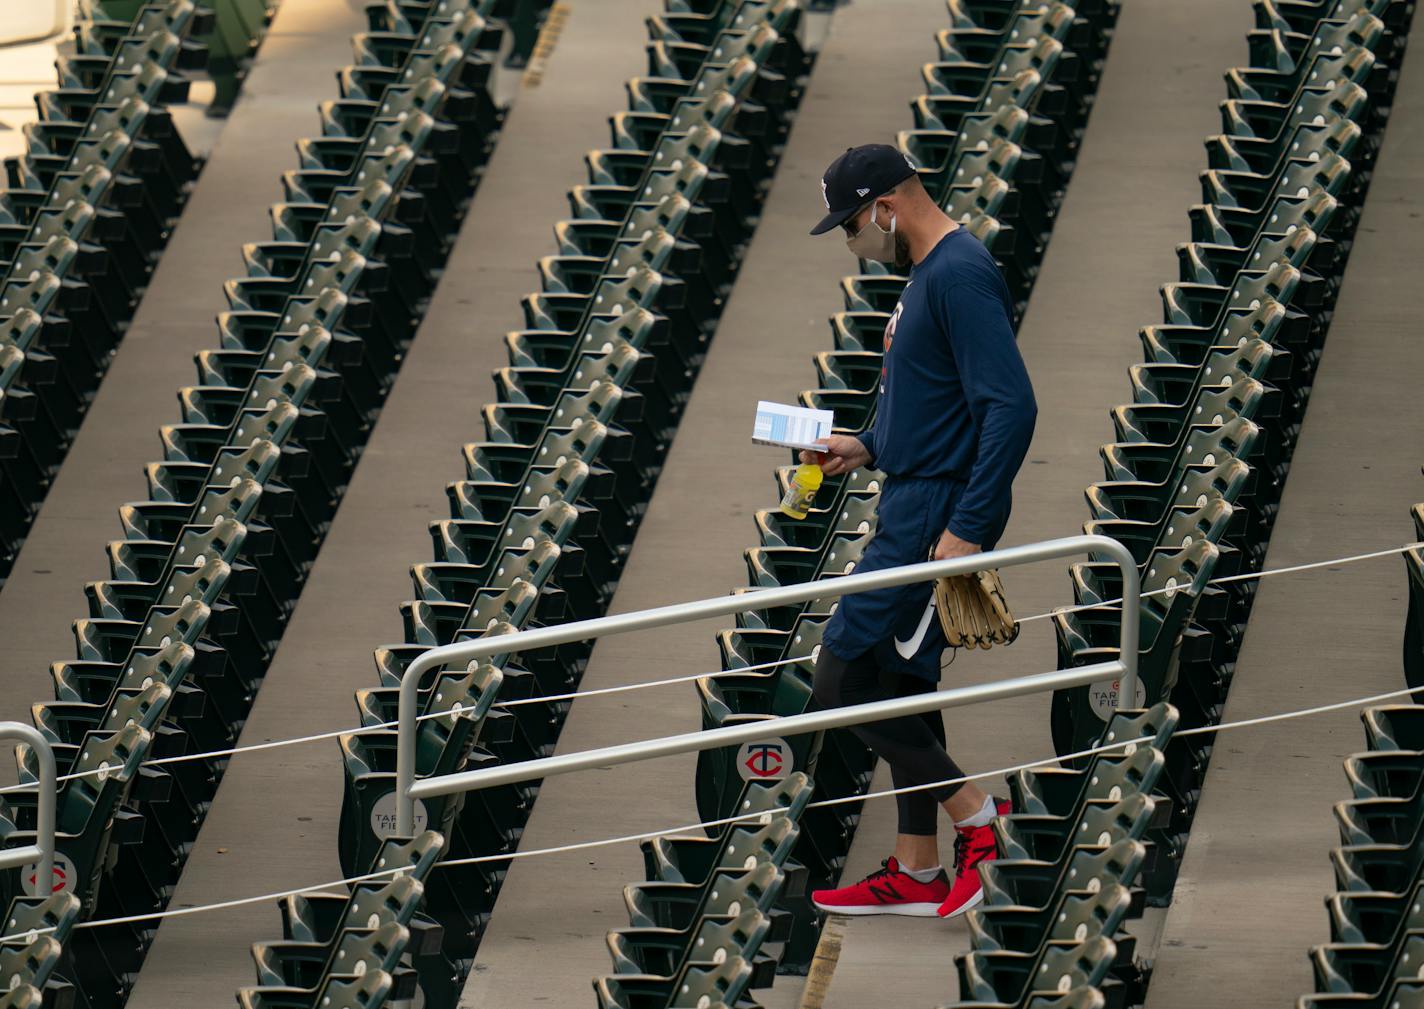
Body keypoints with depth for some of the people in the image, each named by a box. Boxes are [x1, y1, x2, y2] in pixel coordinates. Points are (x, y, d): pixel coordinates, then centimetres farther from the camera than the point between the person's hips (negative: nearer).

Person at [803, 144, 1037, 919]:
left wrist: (967, 531, -28)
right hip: (914, 507, 11)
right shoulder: (930, 273, 14)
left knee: (843, 680, -9)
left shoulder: (959, 278, -19)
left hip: (935, 520, -11)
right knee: (902, 685, 14)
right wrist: (869, 447, 16)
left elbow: (1010, 407, -25)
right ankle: (916, 873, 21)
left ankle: (974, 811, -2)